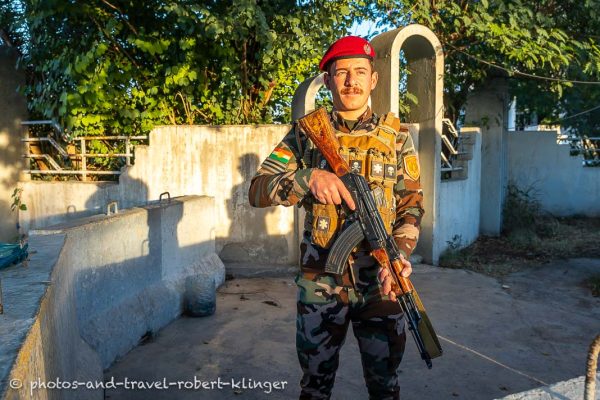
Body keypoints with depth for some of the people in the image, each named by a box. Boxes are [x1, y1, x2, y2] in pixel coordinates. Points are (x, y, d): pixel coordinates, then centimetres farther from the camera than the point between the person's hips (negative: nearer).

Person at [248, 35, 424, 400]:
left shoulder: (397, 136, 3)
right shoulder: (306, 133, 0)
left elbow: (411, 206, 2)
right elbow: (258, 191, -6)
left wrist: (400, 254, -16)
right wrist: (310, 177, -24)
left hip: (380, 283, 1)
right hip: (320, 283, 0)